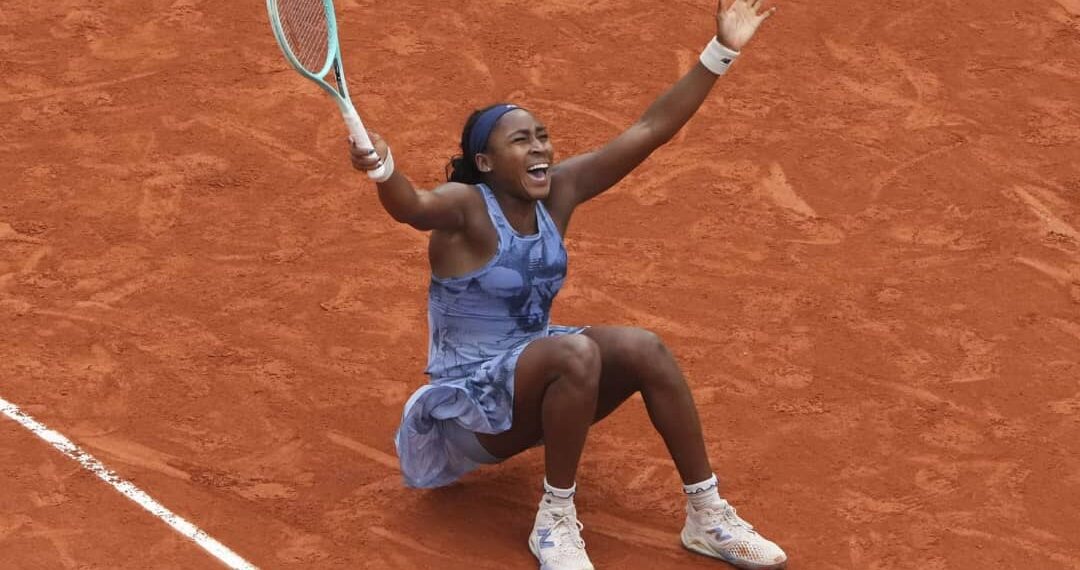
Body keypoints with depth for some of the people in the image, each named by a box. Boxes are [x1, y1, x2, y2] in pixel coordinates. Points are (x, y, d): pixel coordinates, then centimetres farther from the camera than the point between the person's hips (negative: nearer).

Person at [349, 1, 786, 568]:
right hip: (471, 398, -7)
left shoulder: (560, 190, 0)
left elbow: (649, 130, -1)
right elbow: (415, 207, -42)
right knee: (577, 352, -34)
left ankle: (706, 515, -8)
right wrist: (382, 169, -65)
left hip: (540, 383, 7)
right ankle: (555, 522, -21)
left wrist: (720, 53, -7)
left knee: (645, 349, -18)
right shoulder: (465, 207, -18)